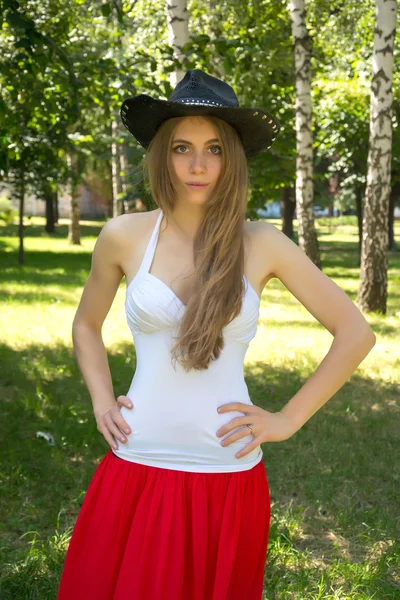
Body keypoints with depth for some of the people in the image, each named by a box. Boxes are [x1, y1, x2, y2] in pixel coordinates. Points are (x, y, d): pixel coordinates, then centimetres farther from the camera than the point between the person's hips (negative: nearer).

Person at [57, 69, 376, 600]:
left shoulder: (262, 245, -5)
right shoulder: (124, 237, -2)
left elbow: (356, 334, 1)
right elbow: (86, 325, 16)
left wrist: (288, 420, -2)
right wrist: (102, 404, 4)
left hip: (229, 477, 0)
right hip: (137, 470, 1)